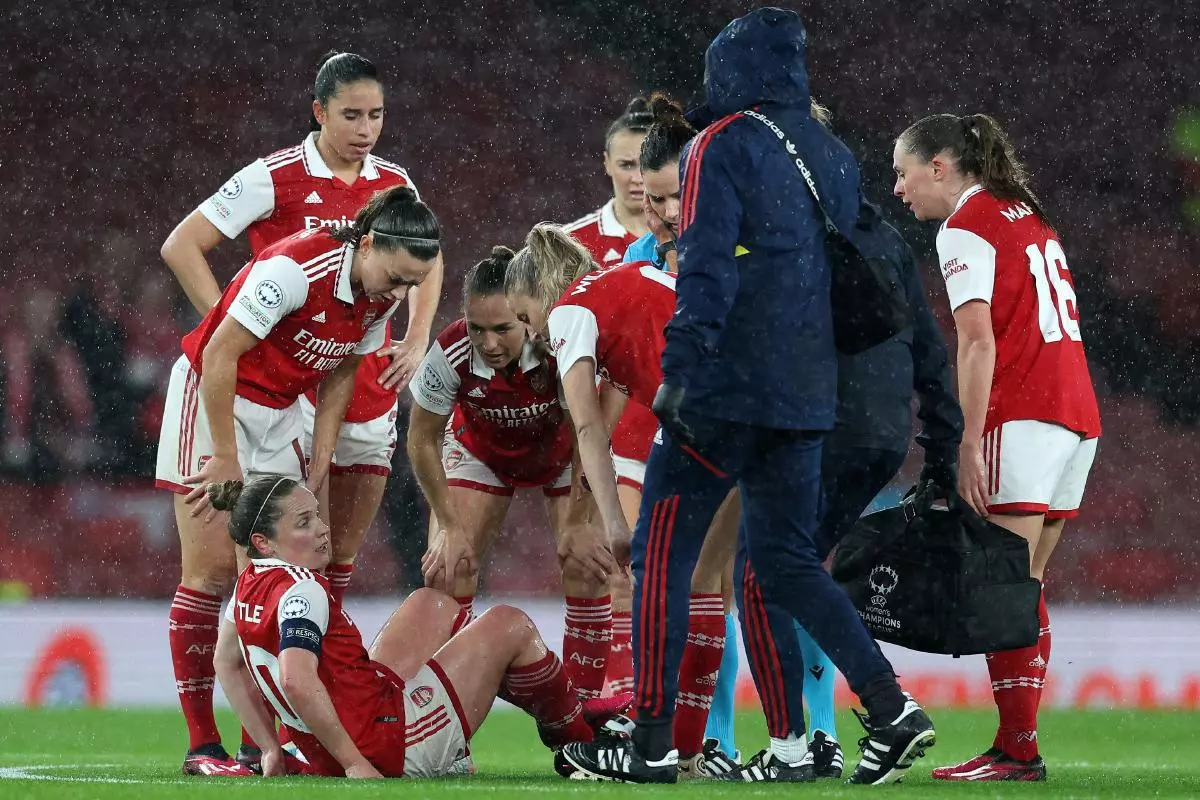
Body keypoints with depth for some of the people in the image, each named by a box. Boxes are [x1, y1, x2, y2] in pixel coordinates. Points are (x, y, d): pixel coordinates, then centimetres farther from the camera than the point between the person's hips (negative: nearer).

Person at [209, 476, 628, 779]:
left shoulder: (249, 585, 5)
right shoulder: (302, 591, -23)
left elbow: (227, 663, 19)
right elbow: (297, 682, -37)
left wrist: (270, 747, 21)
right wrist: (355, 763, -30)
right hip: (387, 747, -10)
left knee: (431, 604, 27)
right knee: (510, 625, 3)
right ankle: (573, 730, 27)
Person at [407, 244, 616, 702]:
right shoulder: (451, 354, -34)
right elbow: (422, 441, -17)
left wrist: (575, 527, -27)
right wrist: (450, 525, -16)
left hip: (561, 449, -1)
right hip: (481, 451, 1)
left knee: (586, 566, -16)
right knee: (447, 568, -12)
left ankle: (582, 707, -4)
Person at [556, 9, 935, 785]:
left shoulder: (724, 147, -6)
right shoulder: (837, 159, 16)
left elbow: (707, 269, -16)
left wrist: (680, 370, -19)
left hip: (726, 391, -7)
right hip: (807, 397, 7)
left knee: (662, 555, 1)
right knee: (788, 561, 14)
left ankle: (652, 744, -1)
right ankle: (892, 712, 2)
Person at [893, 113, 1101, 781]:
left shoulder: (965, 227, -4)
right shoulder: (1029, 217, 21)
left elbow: (979, 340, -14)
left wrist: (968, 443, -17)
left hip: (1021, 420, -9)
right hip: (1078, 417, 9)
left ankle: (1018, 749, -13)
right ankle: (1021, 744, 6)